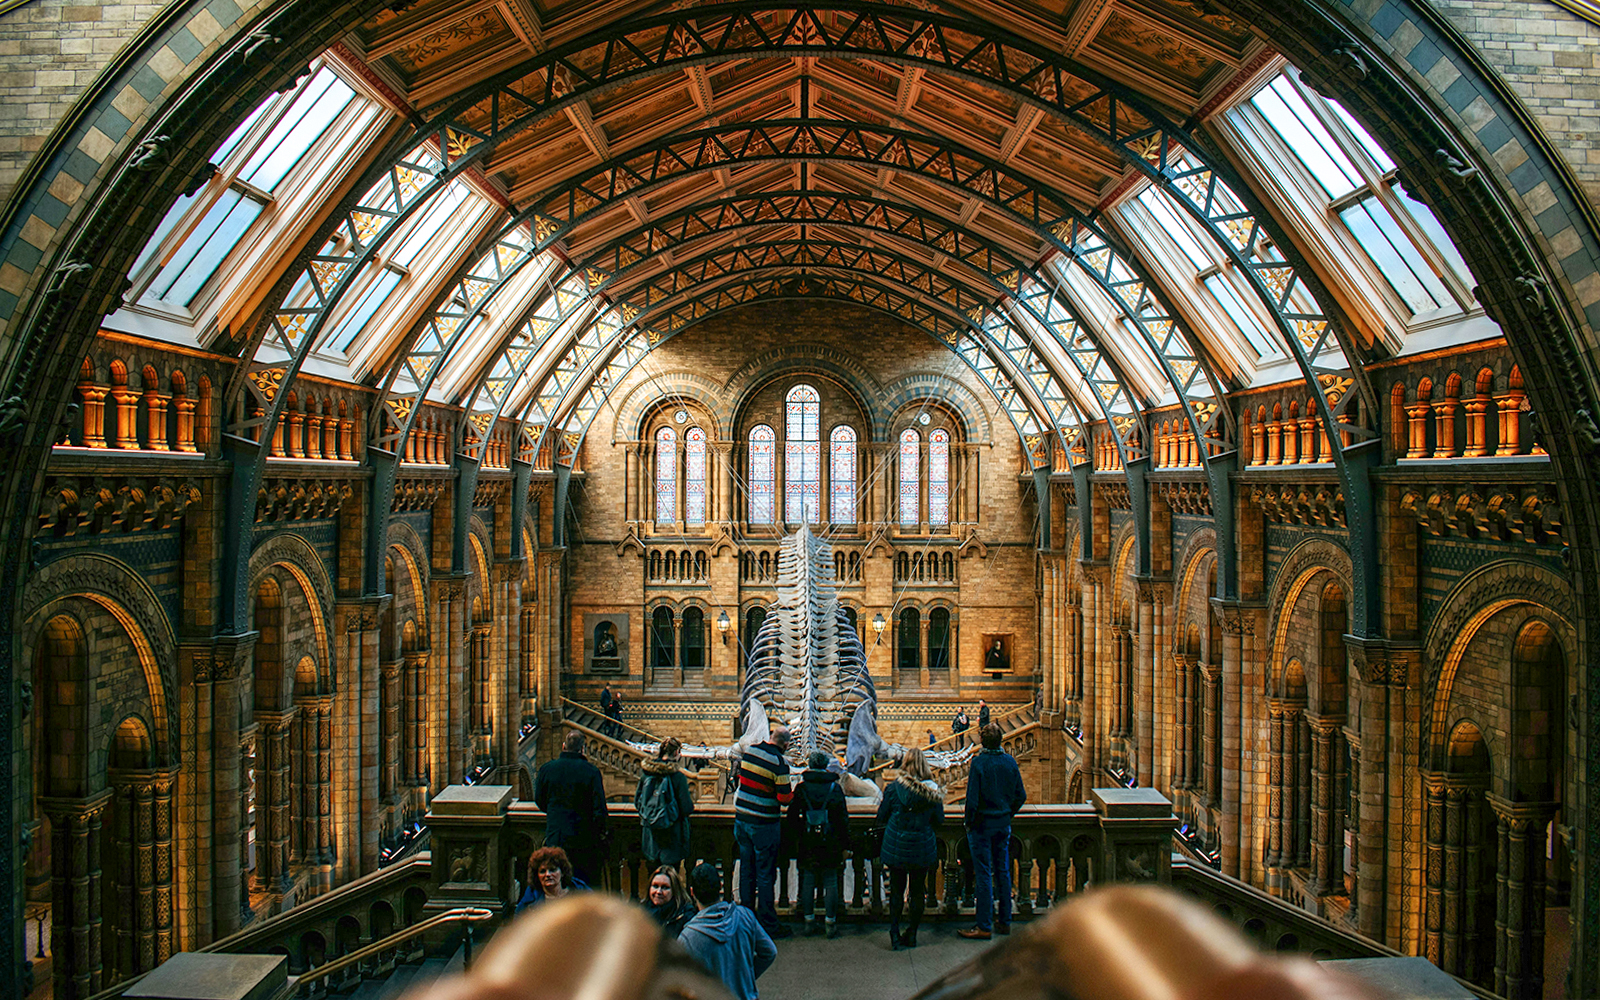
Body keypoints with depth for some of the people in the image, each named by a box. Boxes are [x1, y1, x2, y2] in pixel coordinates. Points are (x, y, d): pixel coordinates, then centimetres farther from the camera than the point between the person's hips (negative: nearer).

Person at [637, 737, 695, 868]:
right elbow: (686, 809, -15)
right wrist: (691, 801, 6)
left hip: (650, 829, 5)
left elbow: (637, 801, 5)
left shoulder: (646, 773, -4)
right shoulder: (678, 777, -19)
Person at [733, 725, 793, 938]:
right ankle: (768, 924, 8)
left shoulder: (750, 751, 2)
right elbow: (784, 799, -16)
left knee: (746, 870, 16)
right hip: (763, 824, -6)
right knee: (765, 875, 2)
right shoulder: (779, 763, -18)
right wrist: (795, 792, 3)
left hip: (741, 819, 6)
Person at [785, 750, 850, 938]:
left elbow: (792, 816, 0)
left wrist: (794, 838, 12)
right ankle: (831, 924, 10)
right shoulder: (835, 788, -4)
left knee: (808, 881, 10)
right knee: (830, 882, 7)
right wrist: (845, 845, 5)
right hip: (830, 843, 0)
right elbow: (843, 819, -2)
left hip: (807, 843, 1)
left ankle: (809, 922, 17)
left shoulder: (801, 788, -4)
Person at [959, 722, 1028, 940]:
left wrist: (969, 822, -4)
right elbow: (1021, 795, 5)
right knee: (1003, 872, 14)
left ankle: (984, 926, 3)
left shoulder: (979, 762, -16)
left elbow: (972, 799, -17)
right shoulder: (1010, 761, -1)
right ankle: (1005, 921, 21)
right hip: (1003, 824, 5)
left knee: (983, 875, -1)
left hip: (982, 824, -5)